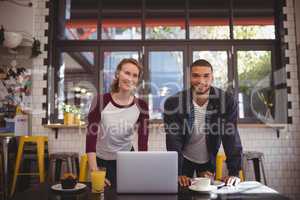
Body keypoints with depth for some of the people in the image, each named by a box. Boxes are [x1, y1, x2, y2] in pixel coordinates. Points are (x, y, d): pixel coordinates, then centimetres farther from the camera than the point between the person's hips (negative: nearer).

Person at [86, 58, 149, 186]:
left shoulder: (141, 106, -13)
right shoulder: (100, 101, -20)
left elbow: (143, 141, -13)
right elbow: (91, 136, -21)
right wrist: (95, 173, -26)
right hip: (101, 161, -2)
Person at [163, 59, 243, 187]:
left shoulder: (227, 101, -20)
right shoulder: (173, 103, -22)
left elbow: (232, 137, -20)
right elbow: (173, 141, -23)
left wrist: (234, 173, -27)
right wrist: (178, 174, -31)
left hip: (209, 160, 1)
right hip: (184, 159, -1)